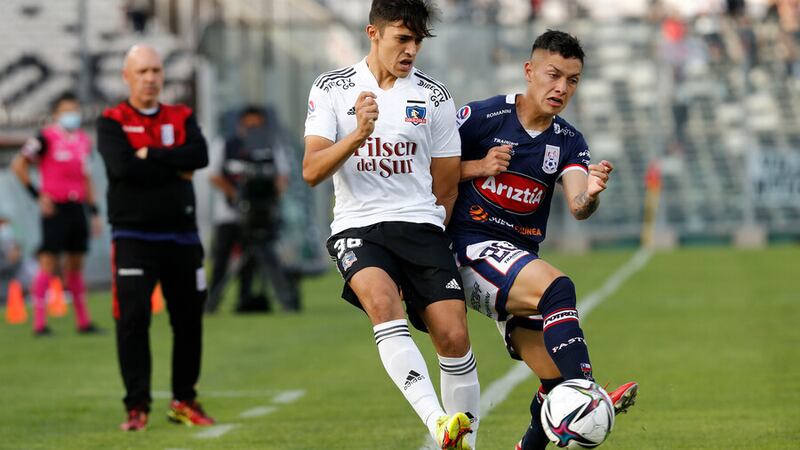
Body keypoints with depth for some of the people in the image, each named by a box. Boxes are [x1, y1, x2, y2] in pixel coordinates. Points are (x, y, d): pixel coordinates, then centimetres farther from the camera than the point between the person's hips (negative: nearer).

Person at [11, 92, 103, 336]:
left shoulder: (84, 140, 13)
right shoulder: (46, 138, -7)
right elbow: (18, 165, -6)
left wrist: (94, 211, 16)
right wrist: (37, 195, -10)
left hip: (77, 208, 6)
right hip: (55, 209, -6)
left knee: (76, 266, 12)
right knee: (48, 265, -8)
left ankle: (83, 321, 18)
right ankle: (39, 323, -6)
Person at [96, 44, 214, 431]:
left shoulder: (182, 119, 11)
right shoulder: (111, 122, 0)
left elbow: (199, 156, -9)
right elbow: (122, 166, -18)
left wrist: (151, 155, -12)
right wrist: (175, 166, -10)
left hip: (181, 237, 4)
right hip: (133, 237, -4)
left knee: (188, 320, 7)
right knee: (133, 320, -10)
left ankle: (184, 400, 20)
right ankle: (137, 406, -5)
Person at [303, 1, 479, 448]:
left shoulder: (434, 96, 8)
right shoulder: (332, 89, 6)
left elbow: (446, 187, 14)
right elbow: (312, 171, -4)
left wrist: (426, 239, 12)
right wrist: (359, 134, -18)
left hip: (421, 226, 2)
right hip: (356, 226, -2)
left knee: (454, 336, -13)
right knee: (383, 301, -32)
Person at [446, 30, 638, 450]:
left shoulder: (568, 142, 6)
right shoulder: (481, 117, -7)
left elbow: (577, 207, -11)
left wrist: (591, 194, -33)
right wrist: (477, 168, -16)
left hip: (520, 261, 6)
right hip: (472, 249, -6)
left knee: (556, 387, -1)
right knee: (556, 286, -33)